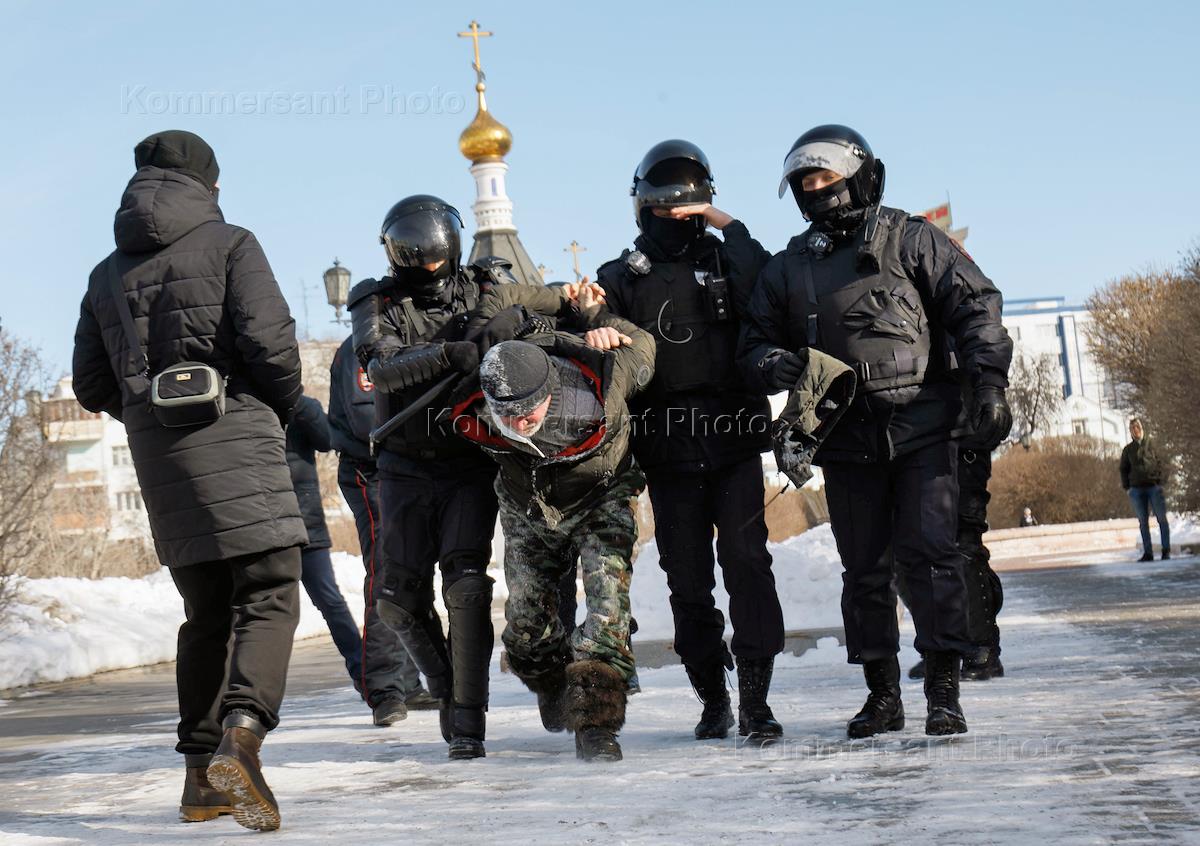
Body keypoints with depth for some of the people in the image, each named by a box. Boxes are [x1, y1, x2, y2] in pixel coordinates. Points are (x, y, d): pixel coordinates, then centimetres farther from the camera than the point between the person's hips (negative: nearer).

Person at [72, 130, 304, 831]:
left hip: (157, 454, 6)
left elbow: (93, 386, 15)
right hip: (235, 436, -5)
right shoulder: (229, 244, 0)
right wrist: (286, 405, 6)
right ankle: (241, 736, -29)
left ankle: (203, 776, 12)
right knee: (270, 595, -7)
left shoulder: (107, 274, 17)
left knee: (207, 611, 13)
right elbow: (269, 340, -12)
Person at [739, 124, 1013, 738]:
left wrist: (988, 382, -10)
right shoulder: (786, 269, 14)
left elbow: (975, 305, 2)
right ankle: (883, 693, 14)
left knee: (930, 554, -10)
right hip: (846, 440, 3)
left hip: (921, 428, -3)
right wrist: (772, 364, -8)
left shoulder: (912, 241, 5)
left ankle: (943, 692, -6)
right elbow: (756, 342, 16)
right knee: (864, 569, 5)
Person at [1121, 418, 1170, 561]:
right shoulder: (1128, 449, 11)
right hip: (1137, 489, 2)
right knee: (1143, 522, 3)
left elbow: (1162, 463, 6)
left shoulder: (1152, 445, 8)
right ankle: (1147, 553, 5)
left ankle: (1166, 551, 3)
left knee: (1162, 519, -3)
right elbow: (1123, 469, 14)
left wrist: (1159, 478, -7)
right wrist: (1127, 487, 4)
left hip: (1154, 486, -2)